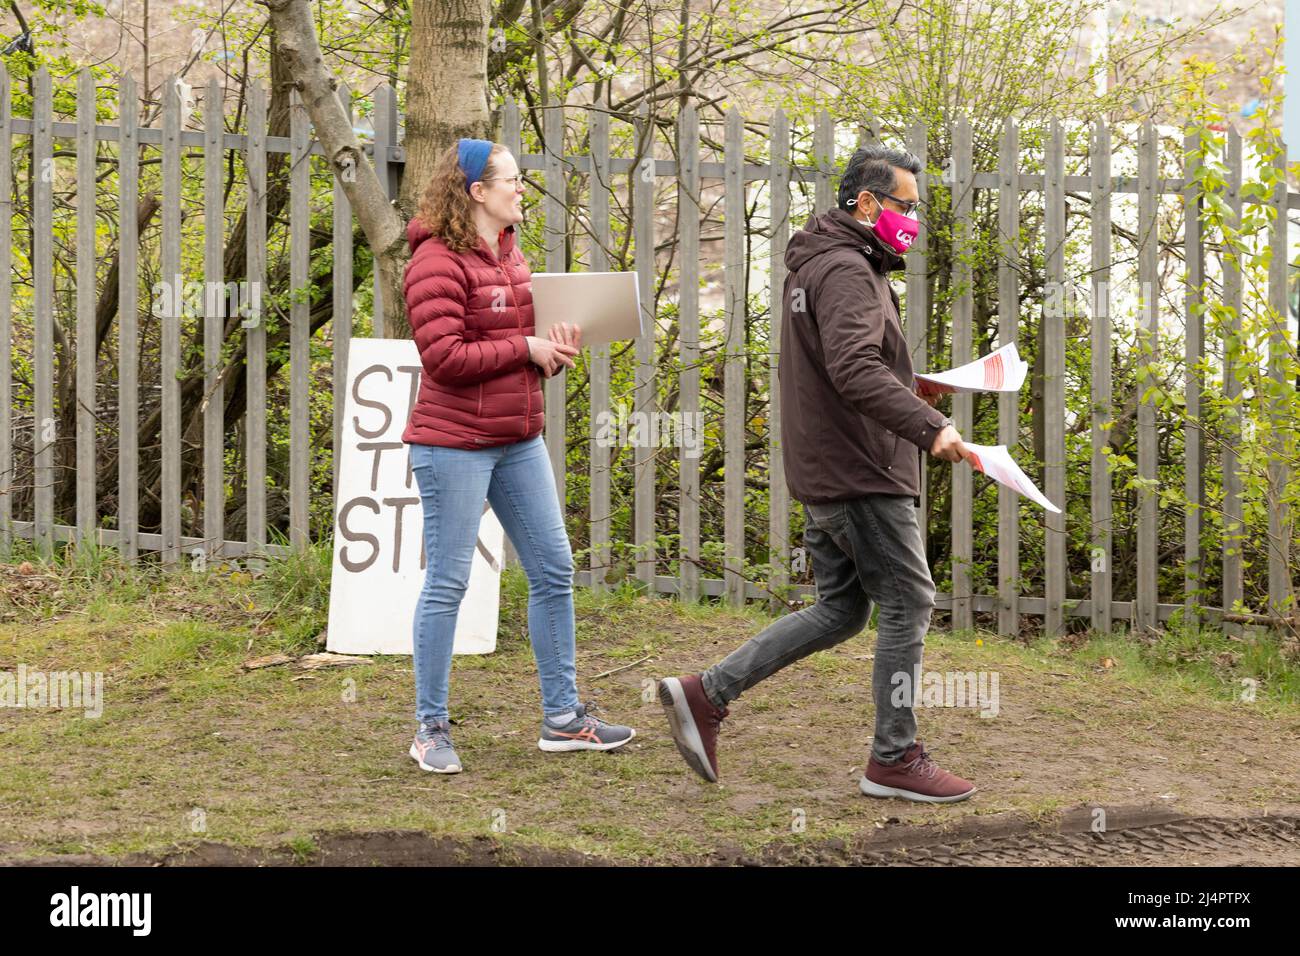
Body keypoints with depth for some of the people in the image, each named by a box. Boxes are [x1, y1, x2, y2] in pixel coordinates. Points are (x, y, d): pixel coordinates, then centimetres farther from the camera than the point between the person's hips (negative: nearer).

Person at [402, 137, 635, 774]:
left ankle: (563, 717, 20)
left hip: (518, 441, 9)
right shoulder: (437, 262, -14)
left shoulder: (511, 257, 14)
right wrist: (525, 349, -15)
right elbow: (444, 357, -21)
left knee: (553, 571, 10)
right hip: (454, 444, -9)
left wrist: (557, 350, 1)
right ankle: (431, 729, 7)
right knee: (447, 582, -3)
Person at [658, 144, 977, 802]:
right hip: (860, 473, -10)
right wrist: (929, 425, -35)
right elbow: (855, 369, -30)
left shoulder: (817, 265, 18)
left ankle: (705, 695, 10)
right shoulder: (846, 271, -16)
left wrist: (911, 388, 18)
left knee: (839, 609, 14)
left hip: (825, 471, 10)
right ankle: (894, 760, 6)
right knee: (908, 604, -1)